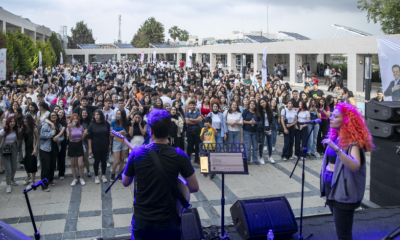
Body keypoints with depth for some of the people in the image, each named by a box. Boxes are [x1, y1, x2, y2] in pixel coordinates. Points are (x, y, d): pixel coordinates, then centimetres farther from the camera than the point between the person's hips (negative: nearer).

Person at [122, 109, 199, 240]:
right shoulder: (179, 155, -15)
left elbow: (125, 183, 2)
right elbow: (194, 187, -8)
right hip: (167, 221, -1)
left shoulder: (136, 153, -12)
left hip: (141, 220, 1)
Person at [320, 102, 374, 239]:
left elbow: (355, 166, -31)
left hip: (343, 190, -8)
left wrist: (336, 148, -37)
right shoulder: (335, 136, 8)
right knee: (339, 229, 20)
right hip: (331, 186, 8)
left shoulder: (353, 141, -15)